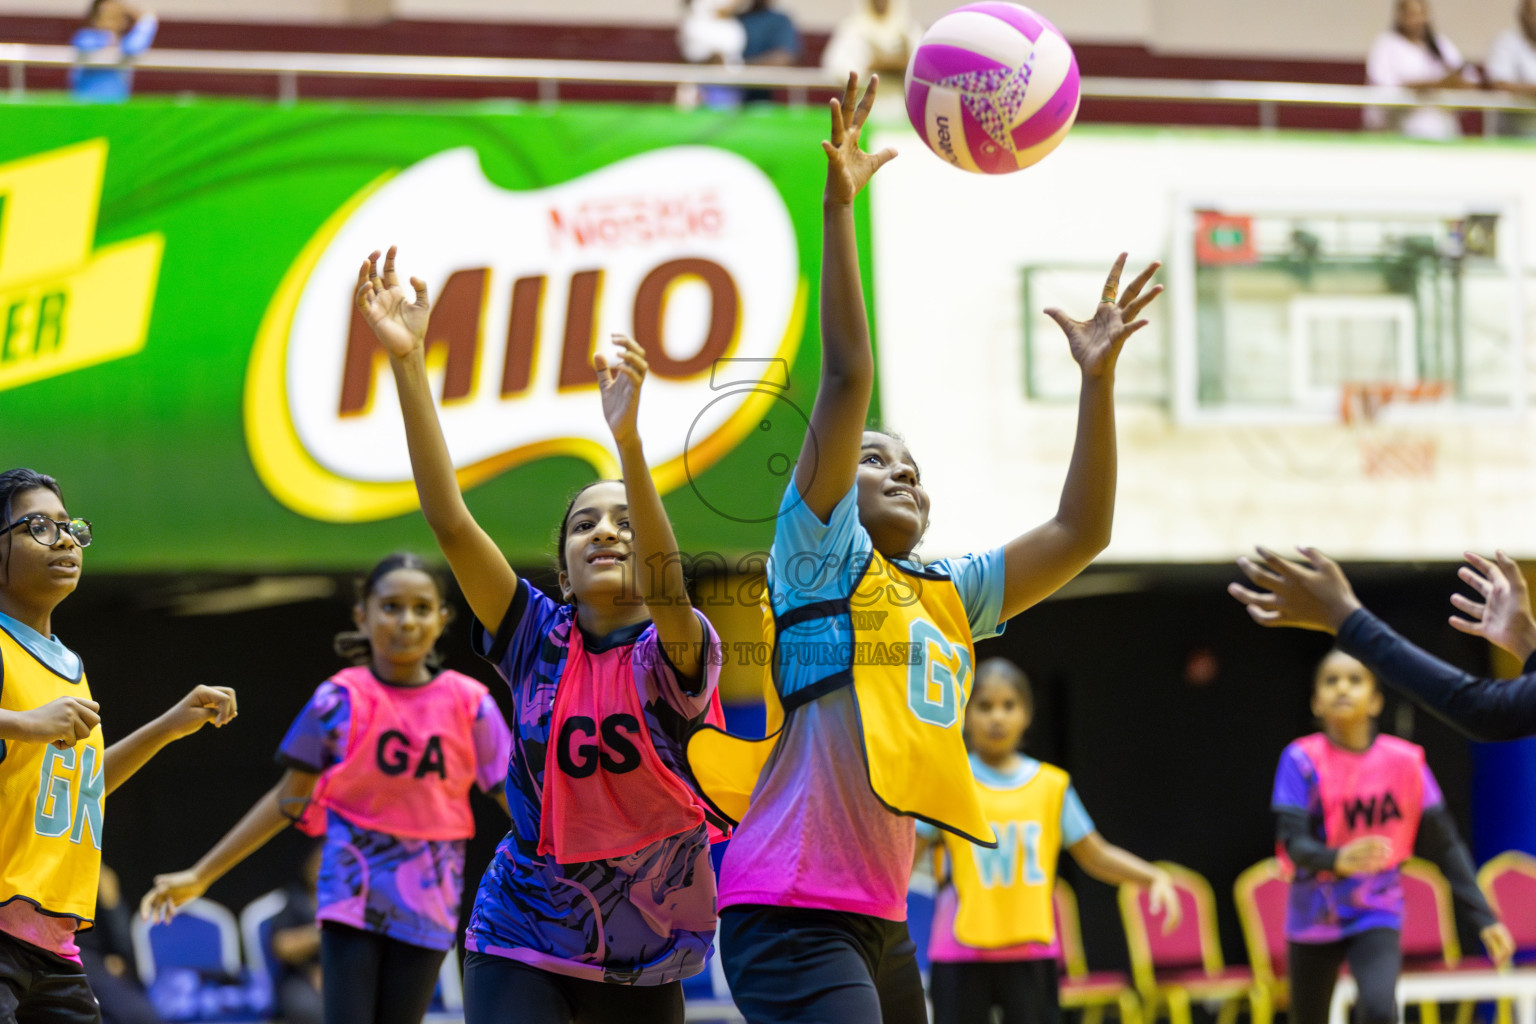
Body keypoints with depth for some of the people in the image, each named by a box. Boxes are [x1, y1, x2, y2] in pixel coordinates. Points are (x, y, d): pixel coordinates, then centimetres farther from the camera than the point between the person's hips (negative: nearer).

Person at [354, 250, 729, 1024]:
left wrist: (628, 442, -44)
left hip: (640, 959, 1)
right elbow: (449, 520, -10)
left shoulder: (675, 655, -6)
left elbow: (666, 588, -29)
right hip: (522, 942, 0)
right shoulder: (537, 639, -1)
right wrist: (406, 362, -21)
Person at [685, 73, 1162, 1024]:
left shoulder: (948, 596, 20)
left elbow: (1080, 532, 18)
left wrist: (1098, 377, 13)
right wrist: (839, 211, -12)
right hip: (793, 912, -8)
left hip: (880, 919, 8)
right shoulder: (823, 555, 2)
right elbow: (847, 377, -5)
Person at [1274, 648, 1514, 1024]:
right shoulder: (1303, 760, -11)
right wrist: (1338, 860, -43)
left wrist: (1485, 918, -5)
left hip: (1378, 913, 0)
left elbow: (1445, 845, -1)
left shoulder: (1405, 762, -7)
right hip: (1315, 919, 1)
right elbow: (1293, 842, -21)